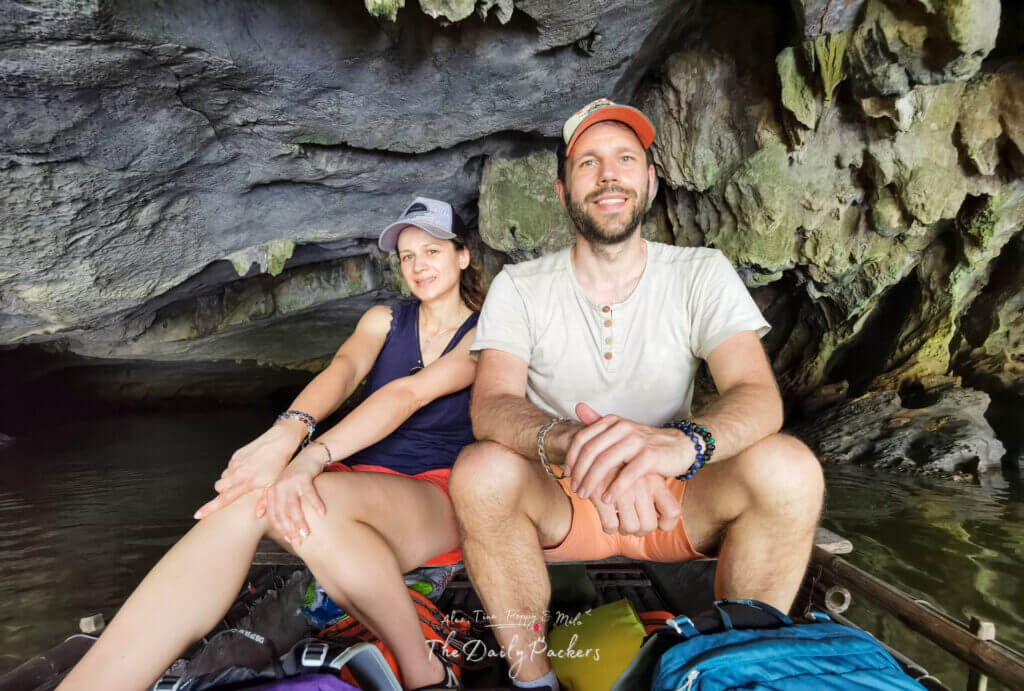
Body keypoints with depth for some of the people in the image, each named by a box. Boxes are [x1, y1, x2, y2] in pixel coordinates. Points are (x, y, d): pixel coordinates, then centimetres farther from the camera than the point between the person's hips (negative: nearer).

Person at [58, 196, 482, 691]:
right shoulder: (384, 320, 16)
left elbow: (409, 393, -16)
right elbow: (344, 370, -7)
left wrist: (311, 459, -31)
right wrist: (288, 431, -30)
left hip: (436, 501, -3)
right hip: (356, 480, 4)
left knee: (315, 506, -36)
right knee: (244, 504, -29)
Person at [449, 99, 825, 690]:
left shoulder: (701, 274, -4)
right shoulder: (520, 287, -5)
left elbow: (760, 397, -18)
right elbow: (491, 406, -19)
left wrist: (680, 442, -42)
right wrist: (570, 443, -42)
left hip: (672, 502, 1)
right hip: (556, 504, 0)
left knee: (788, 468, -25)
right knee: (482, 471, -31)